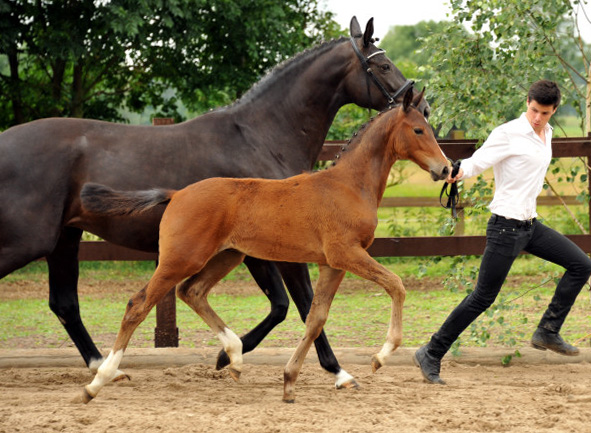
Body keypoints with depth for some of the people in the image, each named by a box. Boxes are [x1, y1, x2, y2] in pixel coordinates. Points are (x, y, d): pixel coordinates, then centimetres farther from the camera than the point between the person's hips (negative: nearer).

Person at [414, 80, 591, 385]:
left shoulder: (546, 134, 10)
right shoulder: (508, 134, -14)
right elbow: (476, 162, -18)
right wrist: (456, 172, -38)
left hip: (530, 226, 8)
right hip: (506, 227, -8)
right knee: (483, 297, -6)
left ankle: (548, 331, 11)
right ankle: (431, 355, 1)